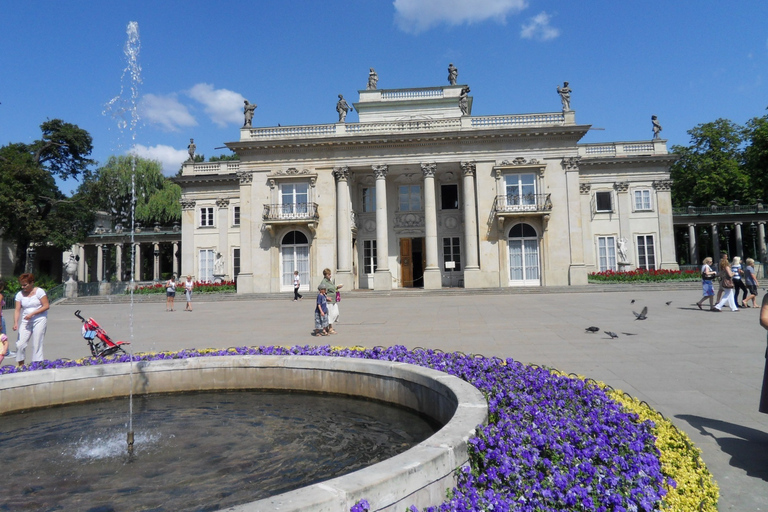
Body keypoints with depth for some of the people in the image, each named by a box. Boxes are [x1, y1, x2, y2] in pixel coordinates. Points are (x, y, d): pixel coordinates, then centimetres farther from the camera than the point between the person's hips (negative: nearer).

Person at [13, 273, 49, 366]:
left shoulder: (39, 291, -6)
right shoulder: (20, 294, 6)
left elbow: (46, 306, -9)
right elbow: (17, 310, 1)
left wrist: (32, 314, -16)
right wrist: (16, 323, -12)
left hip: (39, 320, -4)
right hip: (26, 321, 4)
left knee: (36, 344, -4)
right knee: (20, 344, -3)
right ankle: (21, 366, 10)